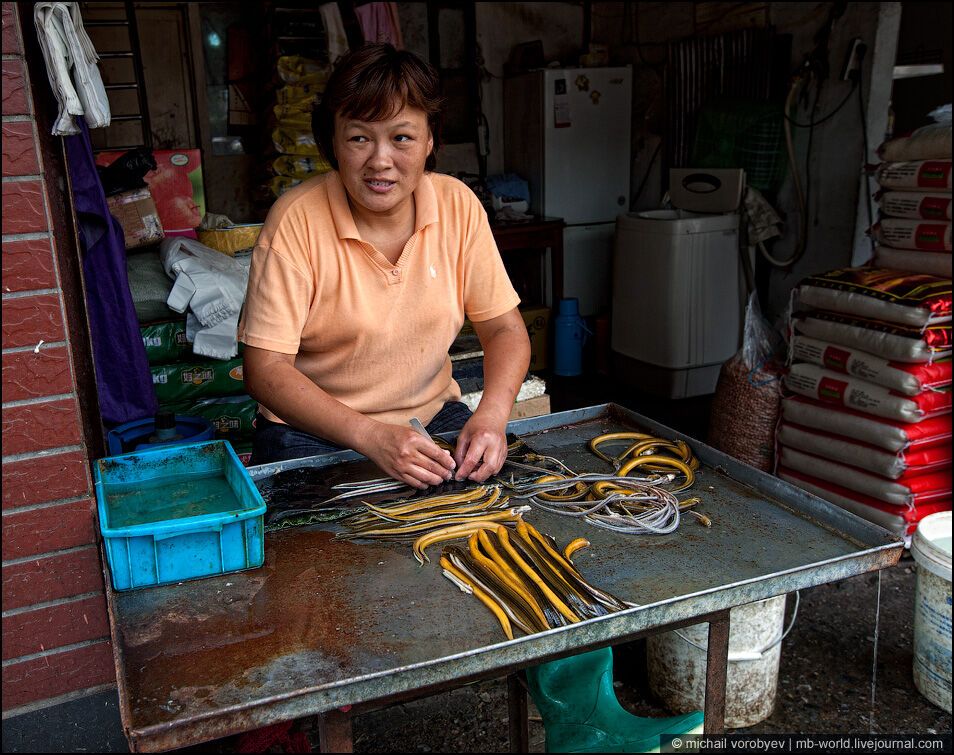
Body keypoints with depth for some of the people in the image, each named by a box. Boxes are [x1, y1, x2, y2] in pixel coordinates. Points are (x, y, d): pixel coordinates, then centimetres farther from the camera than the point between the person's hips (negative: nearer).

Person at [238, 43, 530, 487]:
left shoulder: (457, 205, -4)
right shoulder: (296, 219, -15)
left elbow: (504, 329, 0)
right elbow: (264, 368, -17)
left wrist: (491, 414, -20)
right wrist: (371, 435, -29)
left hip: (433, 416, 4)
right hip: (312, 432, -4)